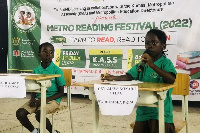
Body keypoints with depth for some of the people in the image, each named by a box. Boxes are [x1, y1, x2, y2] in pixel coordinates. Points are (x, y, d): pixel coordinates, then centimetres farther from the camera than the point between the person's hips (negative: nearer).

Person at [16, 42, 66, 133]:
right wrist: (33, 98, -8)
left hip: (52, 99, -5)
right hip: (38, 98, 5)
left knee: (39, 114, -32)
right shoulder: (36, 71, 9)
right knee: (20, 113, -15)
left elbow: (61, 92, -5)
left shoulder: (57, 71, -5)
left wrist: (46, 100, -17)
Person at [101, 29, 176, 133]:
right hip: (142, 111, 5)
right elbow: (129, 76, -3)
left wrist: (152, 65, -32)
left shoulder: (166, 63, -8)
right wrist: (114, 77, -22)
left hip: (160, 112, -5)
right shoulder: (142, 64, 8)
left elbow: (171, 79, -26)